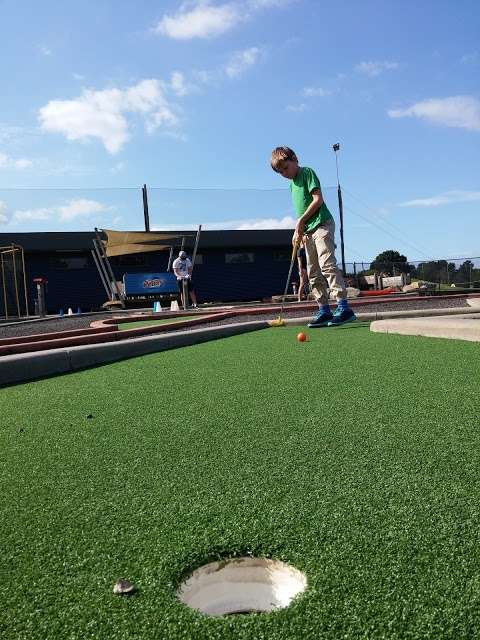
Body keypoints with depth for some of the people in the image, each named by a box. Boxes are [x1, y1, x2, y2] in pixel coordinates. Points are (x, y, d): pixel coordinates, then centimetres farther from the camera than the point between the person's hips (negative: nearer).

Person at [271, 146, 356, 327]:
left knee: (327, 264, -21)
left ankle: (344, 308, -25)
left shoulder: (307, 172, -1)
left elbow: (318, 199, -11)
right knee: (313, 273, 5)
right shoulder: (292, 183, 22)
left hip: (322, 224, -9)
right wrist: (299, 230, 10)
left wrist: (301, 220, -11)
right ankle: (324, 311, 8)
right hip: (308, 231, 9)